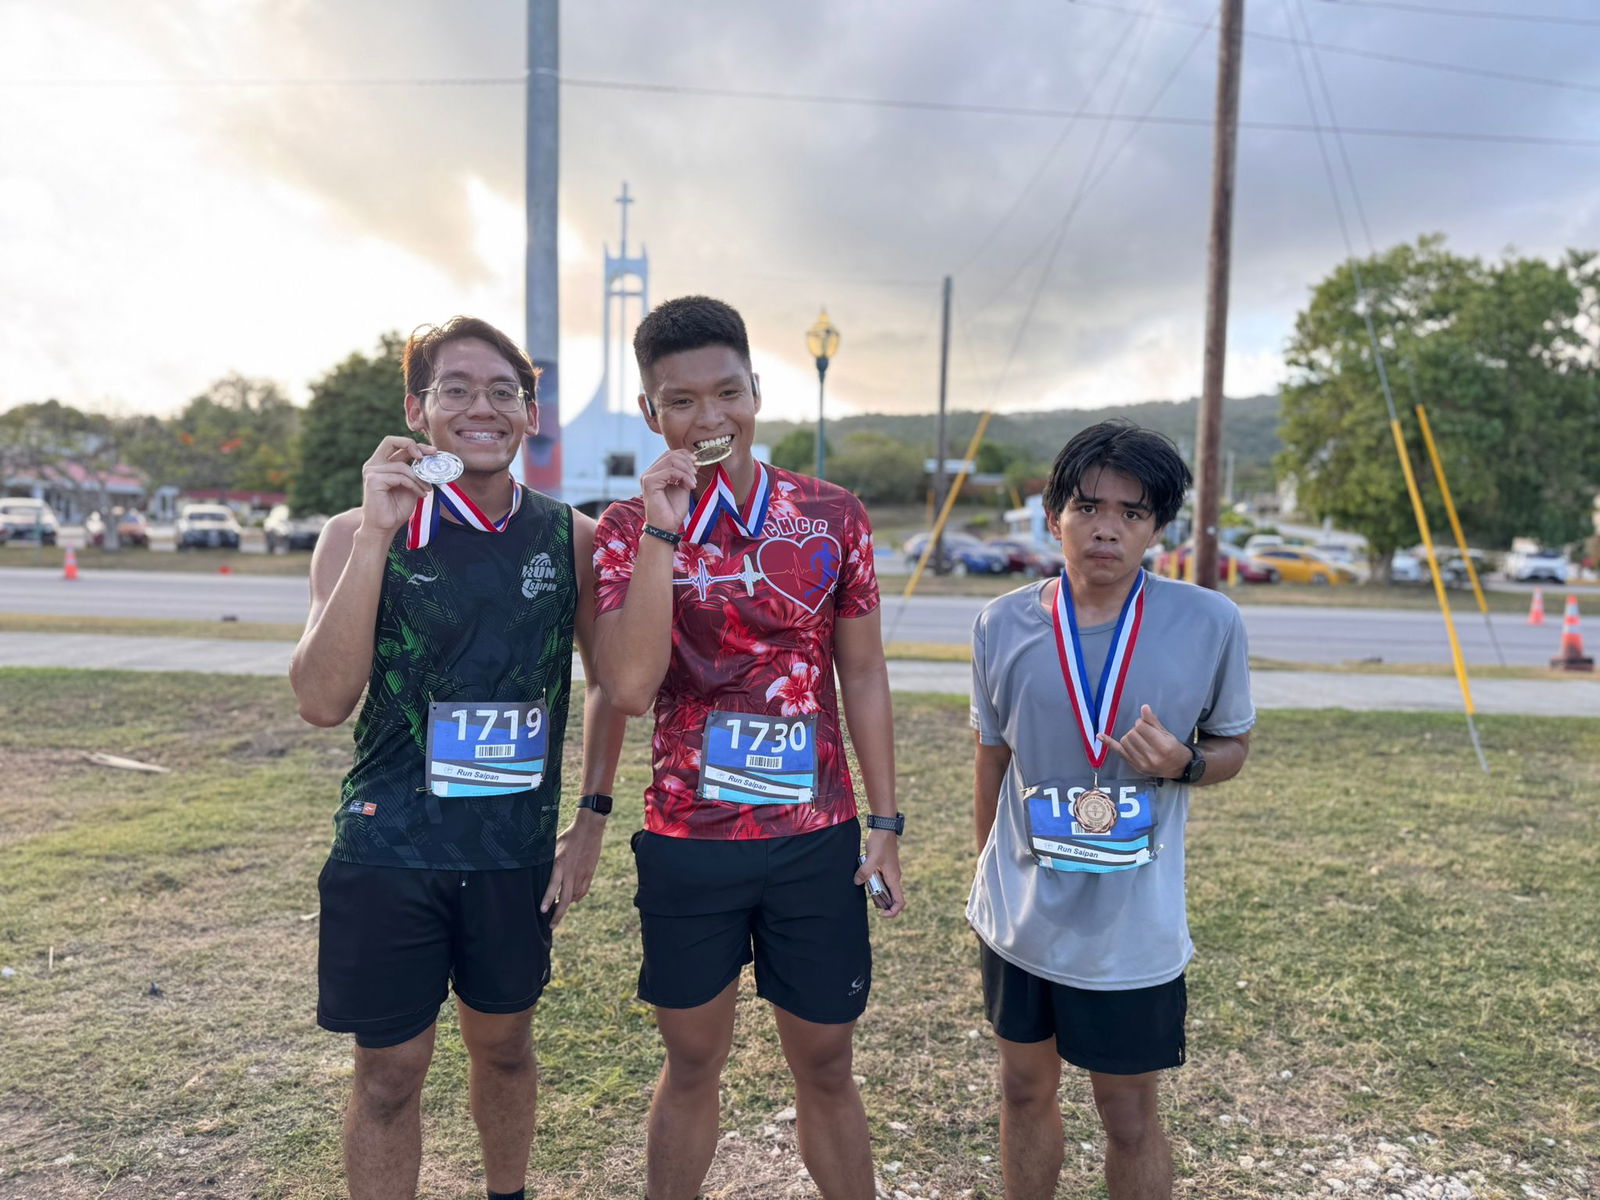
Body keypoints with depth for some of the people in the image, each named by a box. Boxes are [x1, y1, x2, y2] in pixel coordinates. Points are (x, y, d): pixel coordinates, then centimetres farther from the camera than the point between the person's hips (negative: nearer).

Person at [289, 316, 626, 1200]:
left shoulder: (570, 539, -2)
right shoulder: (361, 534, -7)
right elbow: (321, 701, -18)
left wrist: (592, 818, 5)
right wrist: (378, 533, -24)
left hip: (518, 851, 2)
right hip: (389, 850, -2)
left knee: (504, 1043, 20)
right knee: (390, 1071, 10)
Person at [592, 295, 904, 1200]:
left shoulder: (832, 516, -2)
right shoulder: (631, 529, -4)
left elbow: (863, 673, 3)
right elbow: (631, 688, -17)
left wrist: (886, 822, 1)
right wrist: (661, 531, -21)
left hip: (818, 837, 1)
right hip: (687, 842, 0)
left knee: (825, 1066, 14)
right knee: (693, 1062, 17)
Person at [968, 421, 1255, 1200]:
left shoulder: (1210, 624, -13)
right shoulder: (1002, 625, -7)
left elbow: (1232, 746, 3)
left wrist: (1183, 763, -21)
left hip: (1133, 931, -2)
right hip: (1021, 916, 2)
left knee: (1129, 1115, 14)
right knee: (1025, 1090, 20)